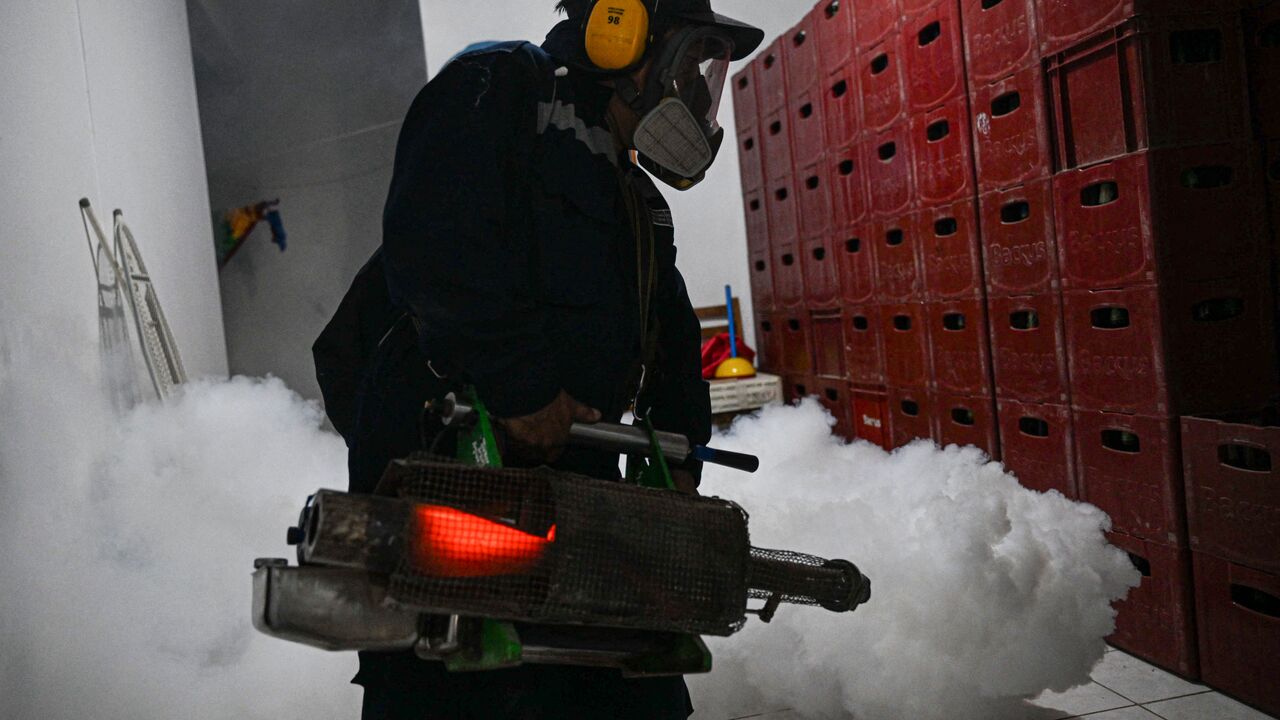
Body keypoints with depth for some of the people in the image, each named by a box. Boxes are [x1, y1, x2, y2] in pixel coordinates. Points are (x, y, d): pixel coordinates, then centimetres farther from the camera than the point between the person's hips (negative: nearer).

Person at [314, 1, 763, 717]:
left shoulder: (641, 207, 25)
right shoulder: (497, 86, -1)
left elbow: (675, 336, 27)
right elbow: (433, 242, -19)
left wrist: (680, 458, 14)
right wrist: (521, 388, -21)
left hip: (574, 479, 9)